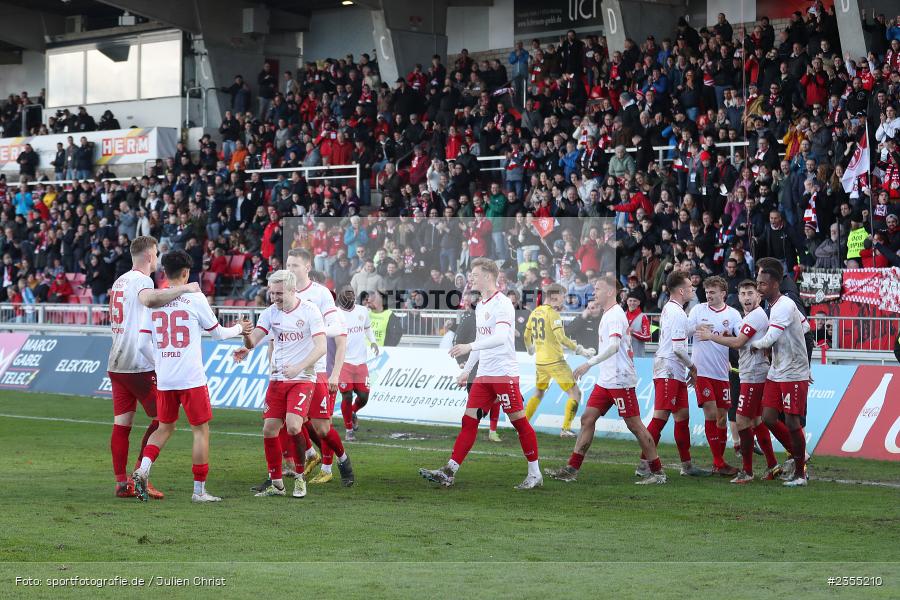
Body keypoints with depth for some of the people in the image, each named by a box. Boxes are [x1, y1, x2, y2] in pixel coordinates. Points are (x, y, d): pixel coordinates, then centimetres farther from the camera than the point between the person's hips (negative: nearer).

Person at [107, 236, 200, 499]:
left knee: (122, 422, 6)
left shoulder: (120, 281, 18)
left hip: (116, 364, 8)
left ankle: (121, 482, 4)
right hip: (139, 365, -8)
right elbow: (150, 299, -36)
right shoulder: (141, 280, -11)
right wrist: (184, 289, -30)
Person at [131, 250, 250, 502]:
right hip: (191, 378, -4)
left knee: (165, 427, 19)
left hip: (163, 378, 4)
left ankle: (142, 469, -2)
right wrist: (239, 328, 24)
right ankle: (199, 490, 5)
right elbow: (217, 333, 5)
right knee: (201, 430, 5)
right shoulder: (196, 299, -7)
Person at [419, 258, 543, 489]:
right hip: (483, 375, 8)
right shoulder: (480, 306, 17)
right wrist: (466, 370, 24)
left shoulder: (502, 304, -12)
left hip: (504, 373, -8)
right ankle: (449, 472, -2)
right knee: (469, 420, 2)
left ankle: (535, 474, 6)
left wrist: (469, 346, -32)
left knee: (519, 421, -3)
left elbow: (500, 338, -25)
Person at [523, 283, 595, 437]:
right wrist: (579, 350, -19)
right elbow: (561, 338, -23)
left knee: (538, 393, 26)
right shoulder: (552, 313, -14)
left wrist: (530, 350, 37)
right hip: (555, 361, -8)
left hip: (540, 361, 8)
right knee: (575, 393, -1)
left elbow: (527, 336, 18)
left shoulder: (534, 313, 8)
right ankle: (566, 429, -8)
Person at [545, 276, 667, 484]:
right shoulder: (608, 315, 17)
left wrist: (590, 363, -36)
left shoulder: (615, 315, -15)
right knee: (587, 419, 4)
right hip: (605, 380, 10)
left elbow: (614, 346, -29)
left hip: (620, 379, -10)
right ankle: (572, 469, 5)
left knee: (634, 425, -6)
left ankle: (658, 472, 1)